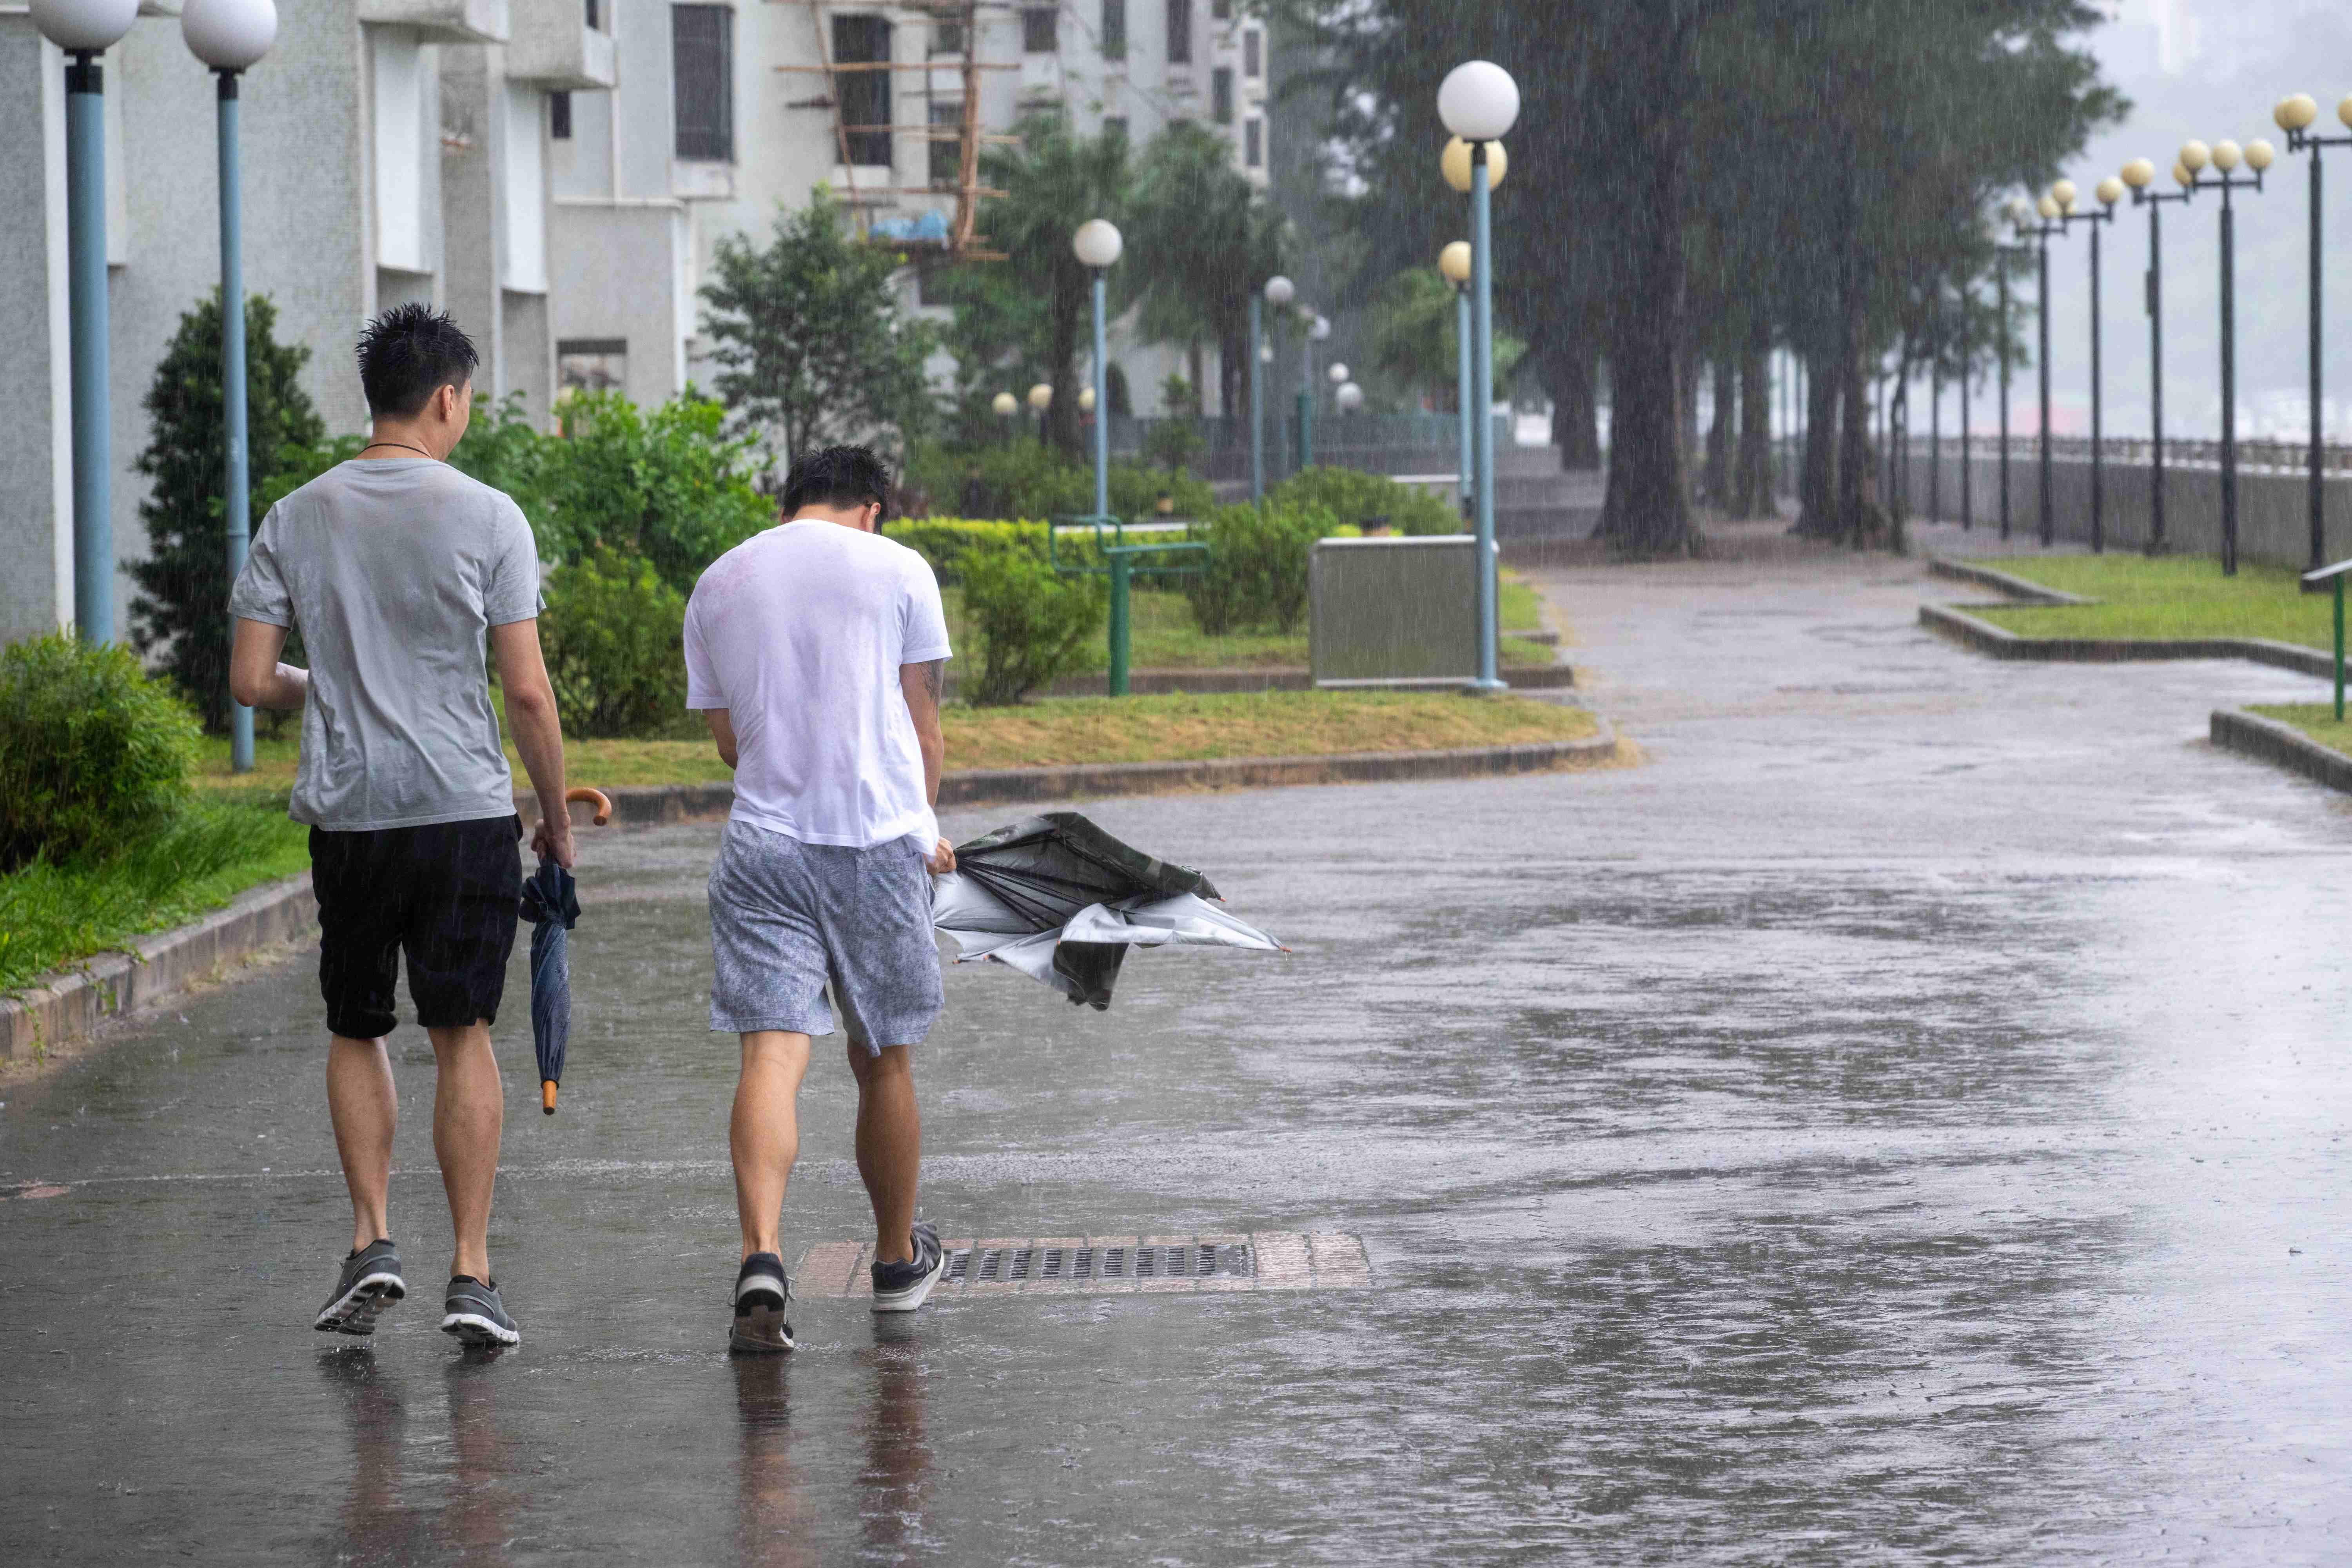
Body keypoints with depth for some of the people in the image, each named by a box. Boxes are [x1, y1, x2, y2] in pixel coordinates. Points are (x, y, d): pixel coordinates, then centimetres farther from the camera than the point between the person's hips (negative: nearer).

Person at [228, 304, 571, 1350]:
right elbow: (529, 693, -7)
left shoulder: (296, 520, 3)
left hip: (345, 813, 2)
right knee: (463, 1035, 3)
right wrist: (557, 815, 6)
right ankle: (471, 1275, 2)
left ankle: (371, 1240, 7)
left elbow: (249, 681, 3)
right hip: (466, 808, -2)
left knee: (356, 1031, 17)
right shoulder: (486, 519, -5)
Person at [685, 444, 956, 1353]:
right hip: (880, 836, -1)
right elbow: (923, 725, 6)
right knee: (883, 1060, 13)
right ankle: (899, 1261, 29)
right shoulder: (897, 569, 3)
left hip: (762, 837, 1)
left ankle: (761, 1256, -28)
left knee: (772, 1053, -8)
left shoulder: (716, 586, 13)